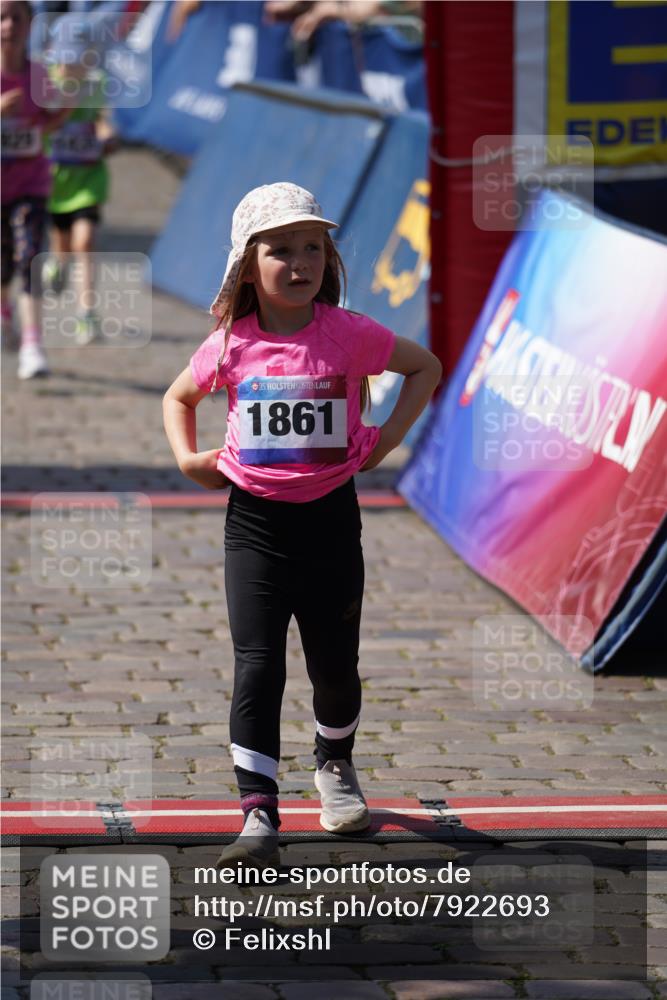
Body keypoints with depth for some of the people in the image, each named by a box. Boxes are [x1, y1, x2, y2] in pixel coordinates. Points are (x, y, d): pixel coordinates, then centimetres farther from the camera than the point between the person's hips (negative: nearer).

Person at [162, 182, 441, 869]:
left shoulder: (349, 335, -7)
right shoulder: (230, 345, -3)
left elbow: (425, 367, 9)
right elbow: (179, 397, 17)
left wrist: (389, 436, 0)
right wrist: (188, 458, 2)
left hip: (330, 515, 0)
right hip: (254, 522, 0)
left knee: (335, 665, 12)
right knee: (257, 666, -9)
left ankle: (334, 765, 42)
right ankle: (259, 814, -11)